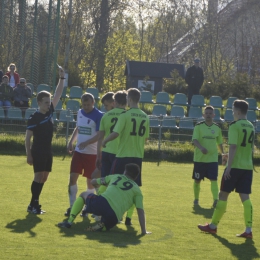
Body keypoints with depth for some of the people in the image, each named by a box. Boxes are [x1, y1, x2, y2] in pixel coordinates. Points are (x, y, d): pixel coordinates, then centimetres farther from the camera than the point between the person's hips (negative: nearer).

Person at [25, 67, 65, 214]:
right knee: (39, 177, -10)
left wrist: (62, 78, 0)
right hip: (37, 151, -7)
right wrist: (29, 155, -15)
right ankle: (33, 205, -6)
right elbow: (28, 138, -11)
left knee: (44, 178, 8)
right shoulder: (34, 118, -13)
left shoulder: (50, 111, 6)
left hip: (48, 150, 7)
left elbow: (58, 94, 8)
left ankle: (35, 204, 15)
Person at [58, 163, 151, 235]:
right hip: (114, 217, -1)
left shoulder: (115, 177, 24)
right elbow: (140, 211, 7)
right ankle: (101, 226, -5)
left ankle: (69, 221, 15)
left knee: (83, 195, 31)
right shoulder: (137, 190, 18)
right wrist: (143, 231, 8)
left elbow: (93, 182, 35)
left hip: (101, 202, 1)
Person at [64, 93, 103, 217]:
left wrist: (86, 143, -28)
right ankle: (72, 206, 5)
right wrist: (71, 141, 10)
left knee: (90, 181, 3)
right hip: (78, 151, 5)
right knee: (72, 177, -2)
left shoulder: (98, 116, -12)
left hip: (92, 153, -5)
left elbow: (99, 135, -17)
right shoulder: (80, 112, 8)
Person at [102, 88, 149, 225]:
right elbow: (145, 137, 13)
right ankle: (129, 217, 8)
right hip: (138, 157, 5)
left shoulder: (125, 115, -12)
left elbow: (116, 133, -18)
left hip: (123, 155, -5)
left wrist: (105, 141, -2)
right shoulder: (145, 117, 6)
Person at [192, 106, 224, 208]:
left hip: (213, 158, 1)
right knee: (197, 180, 8)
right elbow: (194, 140, -16)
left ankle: (216, 200, -19)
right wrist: (201, 147, -33)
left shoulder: (217, 128, 7)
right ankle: (196, 199, 27)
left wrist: (223, 153, 21)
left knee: (213, 180, -12)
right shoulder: (198, 126, -4)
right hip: (199, 158, -1)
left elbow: (219, 143, 20)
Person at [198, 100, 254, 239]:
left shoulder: (235, 125, -11)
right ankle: (248, 230, -5)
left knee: (223, 194, 5)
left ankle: (213, 226, 14)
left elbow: (233, 146, -18)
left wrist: (229, 166, -18)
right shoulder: (251, 127, 12)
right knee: (245, 197, 3)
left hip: (235, 166, -6)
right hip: (248, 167, 6)